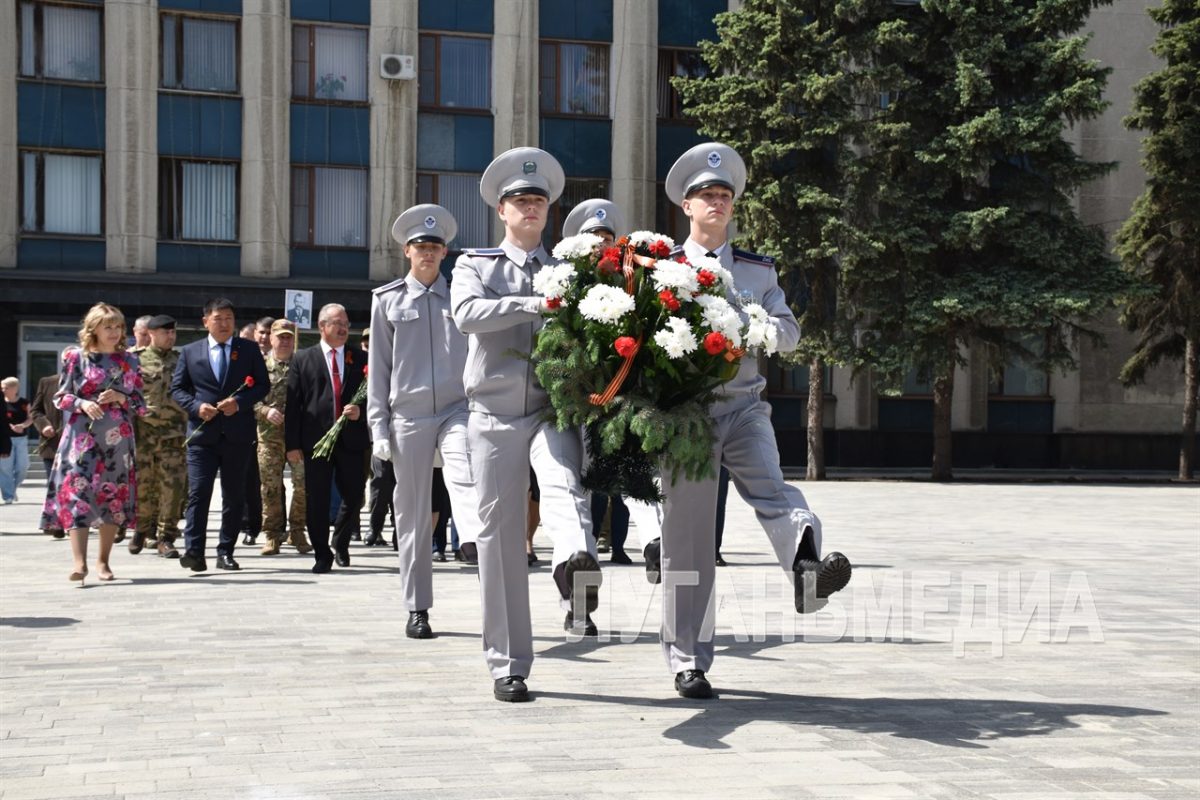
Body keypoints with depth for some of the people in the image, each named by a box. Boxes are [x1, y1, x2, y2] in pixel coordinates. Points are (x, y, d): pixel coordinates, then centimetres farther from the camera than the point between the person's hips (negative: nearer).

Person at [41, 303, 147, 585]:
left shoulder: (128, 360, 9)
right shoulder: (76, 357, 2)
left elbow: (141, 403, 11)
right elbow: (60, 397, 4)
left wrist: (121, 398, -8)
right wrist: (82, 404, -14)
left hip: (117, 439, 3)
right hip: (82, 436, -3)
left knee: (113, 497, 5)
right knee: (77, 493, -14)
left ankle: (103, 561, 16)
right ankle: (80, 562, -20)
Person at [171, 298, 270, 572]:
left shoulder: (249, 349, 8)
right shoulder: (190, 352, 10)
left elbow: (263, 384, 6)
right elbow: (177, 388, 9)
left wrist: (240, 402, -11)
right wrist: (196, 406, -10)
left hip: (238, 434, 1)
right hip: (202, 433, -1)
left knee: (234, 496, 6)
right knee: (198, 493, -9)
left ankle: (226, 553, 14)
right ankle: (194, 551, -10)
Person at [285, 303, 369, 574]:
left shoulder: (361, 358, 11)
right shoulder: (303, 359, 6)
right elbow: (293, 403, 2)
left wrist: (360, 411, -11)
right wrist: (292, 443, -4)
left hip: (351, 439, 2)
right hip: (316, 438, -1)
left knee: (353, 496, 3)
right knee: (317, 500, 1)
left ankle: (340, 544, 28)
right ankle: (322, 555, 12)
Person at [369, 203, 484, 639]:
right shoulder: (387, 299, 10)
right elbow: (379, 367, 8)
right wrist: (379, 427, 2)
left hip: (457, 408, 0)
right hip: (408, 415, 0)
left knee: (465, 479, -29)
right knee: (413, 513, 3)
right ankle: (417, 610, 11)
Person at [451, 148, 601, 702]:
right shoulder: (475, 265, 12)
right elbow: (467, 313, -9)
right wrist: (533, 304, -21)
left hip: (553, 409, 0)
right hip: (495, 413, 0)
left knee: (563, 480, -32)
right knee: (500, 535, 1)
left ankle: (577, 565, -63)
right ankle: (507, 666, 9)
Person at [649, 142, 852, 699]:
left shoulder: (758, 270, 15)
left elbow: (789, 333, 7)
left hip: (746, 407, 2)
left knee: (770, 488, -28)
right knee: (688, 536, 0)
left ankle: (809, 569, -55)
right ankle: (688, 663, 8)